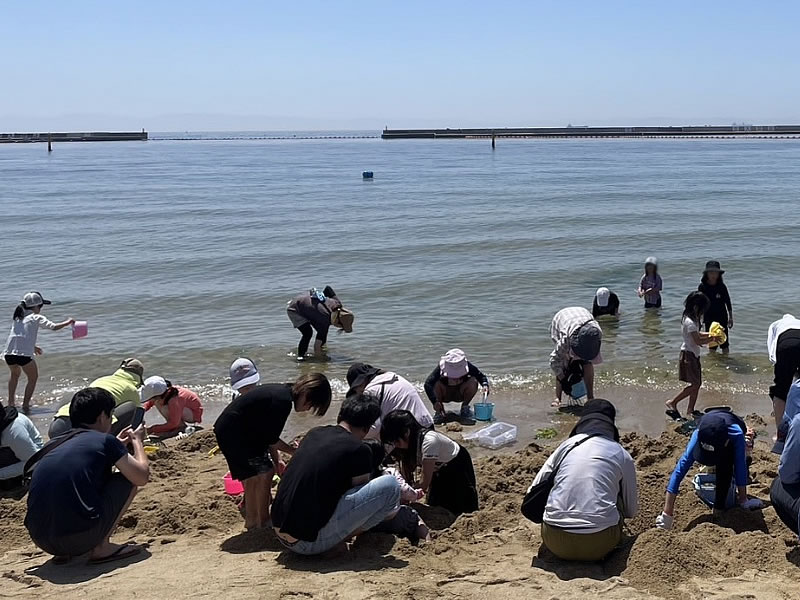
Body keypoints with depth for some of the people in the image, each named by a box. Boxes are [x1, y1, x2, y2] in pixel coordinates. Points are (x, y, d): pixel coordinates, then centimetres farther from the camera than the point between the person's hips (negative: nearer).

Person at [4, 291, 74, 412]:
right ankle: (25, 405, 5)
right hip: (24, 354, -6)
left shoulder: (17, 317, 20)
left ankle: (11, 402, 32)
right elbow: (54, 327, -6)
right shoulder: (36, 317, 2)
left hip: (9, 353, 6)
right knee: (33, 378, 13)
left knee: (15, 374, 33)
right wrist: (68, 322, 10)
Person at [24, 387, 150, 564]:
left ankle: (64, 552, 18)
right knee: (128, 479, 13)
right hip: (80, 537, -7)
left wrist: (117, 446, 42)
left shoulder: (52, 447, 20)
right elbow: (142, 476, 4)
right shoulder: (104, 440, 1)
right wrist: (137, 441, 22)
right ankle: (102, 547, 4)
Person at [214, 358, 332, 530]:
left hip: (227, 430, 10)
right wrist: (294, 452, -3)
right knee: (264, 473, -6)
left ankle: (251, 520, 29)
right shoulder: (283, 400, -22)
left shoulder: (280, 391, 8)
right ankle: (263, 522, 3)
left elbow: (267, 432, 14)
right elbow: (270, 439, -18)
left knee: (252, 475, 18)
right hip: (234, 433, -10)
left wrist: (276, 460, 12)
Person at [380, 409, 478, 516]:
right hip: (441, 469, 7)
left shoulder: (429, 441, -39)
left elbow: (425, 482, -33)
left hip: (458, 466, -7)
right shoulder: (410, 442, -16)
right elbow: (406, 475, -13)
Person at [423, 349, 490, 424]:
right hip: (445, 396, -1)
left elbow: (481, 376, -15)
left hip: (460, 395, 2)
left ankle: (465, 407, -3)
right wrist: (435, 401, -48)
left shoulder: (467, 366, -23)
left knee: (473, 382, -26)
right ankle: (439, 412, -14)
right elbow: (428, 384, -37)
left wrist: (485, 385, -38)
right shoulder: (441, 368, -30)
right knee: (437, 383, -33)